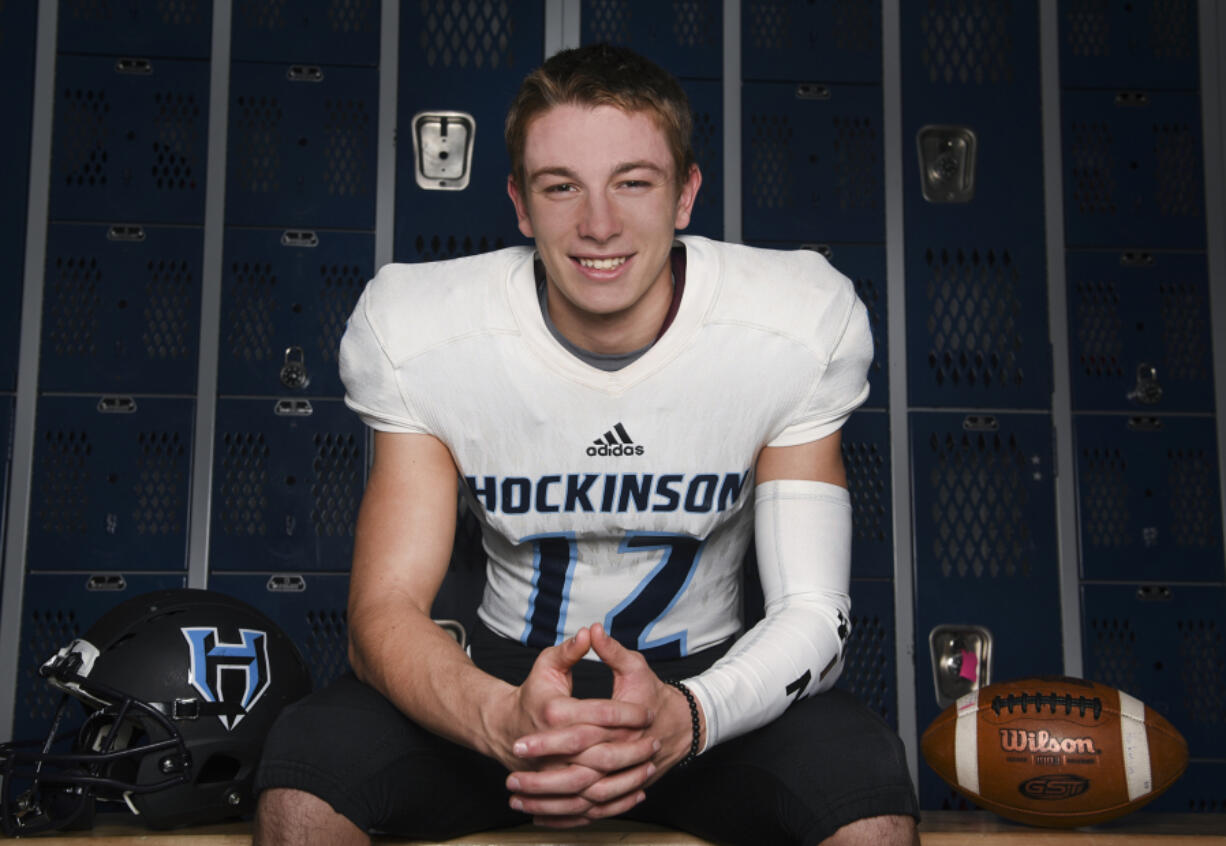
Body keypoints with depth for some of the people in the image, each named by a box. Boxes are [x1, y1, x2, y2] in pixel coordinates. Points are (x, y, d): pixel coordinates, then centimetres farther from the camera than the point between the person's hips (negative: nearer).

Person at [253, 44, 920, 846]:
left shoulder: (799, 326, -15)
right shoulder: (419, 335, -15)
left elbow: (815, 612, -15)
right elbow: (385, 609, -17)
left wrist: (684, 717, -37)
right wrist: (502, 719, -40)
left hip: (704, 680, 0)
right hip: (509, 676, 1)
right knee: (304, 763, -25)